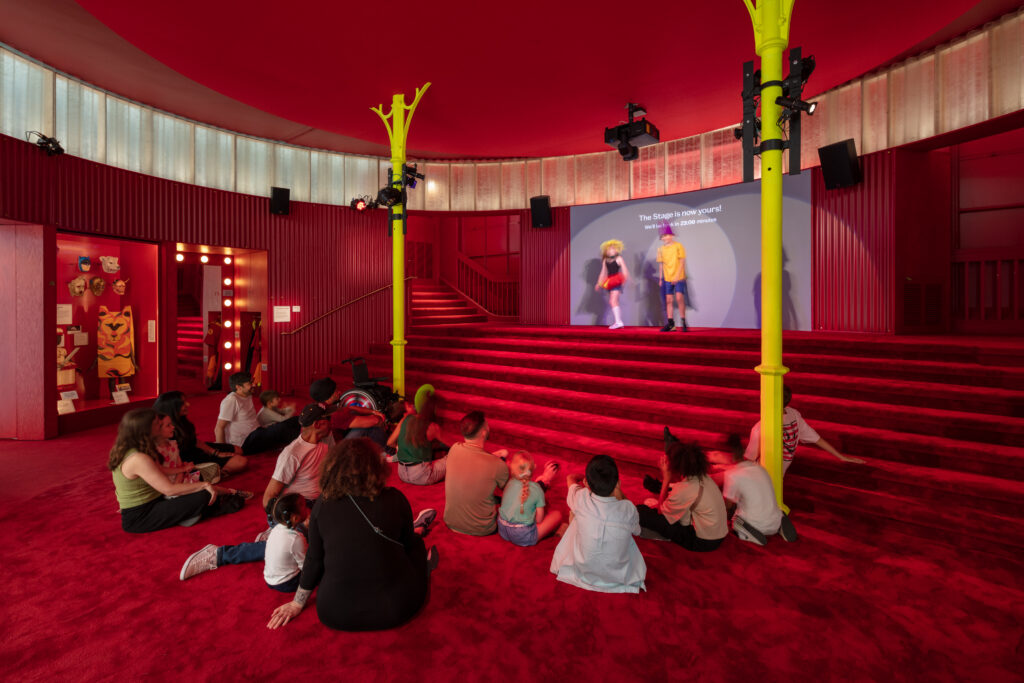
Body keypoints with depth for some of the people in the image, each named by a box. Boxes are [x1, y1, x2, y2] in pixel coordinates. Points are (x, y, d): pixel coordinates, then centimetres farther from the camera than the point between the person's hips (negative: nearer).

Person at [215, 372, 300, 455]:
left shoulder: (248, 396, 11)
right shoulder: (231, 400, -15)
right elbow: (219, 428, -16)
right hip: (245, 444, -9)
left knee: (293, 421, -4)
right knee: (282, 428, -28)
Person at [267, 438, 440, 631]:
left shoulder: (322, 506, -7)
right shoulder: (394, 499, -11)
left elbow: (314, 560, 4)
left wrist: (297, 604, 20)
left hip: (336, 615, 2)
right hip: (396, 609, -1)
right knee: (416, 542, 21)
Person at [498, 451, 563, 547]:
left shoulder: (509, 483, -5)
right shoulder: (537, 489, -12)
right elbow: (539, 519, -6)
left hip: (502, 531, 4)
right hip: (523, 538, -4)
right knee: (557, 514, 10)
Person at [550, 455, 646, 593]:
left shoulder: (581, 499, -25)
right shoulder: (629, 509, -25)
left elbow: (570, 479, 1)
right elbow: (636, 532, 1)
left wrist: (582, 478, 23)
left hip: (582, 570, 0)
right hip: (617, 576, 0)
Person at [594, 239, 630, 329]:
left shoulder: (619, 259, -1)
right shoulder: (605, 260, 14)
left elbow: (624, 270, -4)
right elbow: (603, 273, 20)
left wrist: (625, 279, -16)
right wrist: (599, 283, 19)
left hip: (616, 282, -7)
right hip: (609, 283, 7)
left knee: (613, 301, -17)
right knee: (613, 302, 8)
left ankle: (618, 322, -17)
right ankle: (618, 321, 15)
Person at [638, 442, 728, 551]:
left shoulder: (683, 490, -28)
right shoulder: (702, 476, -4)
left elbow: (661, 511, -10)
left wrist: (666, 479, -14)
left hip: (703, 542, -8)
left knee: (641, 512, -10)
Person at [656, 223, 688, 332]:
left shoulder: (678, 246, -3)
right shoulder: (661, 249, 9)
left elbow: (682, 262, -6)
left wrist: (677, 276, -14)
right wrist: (660, 278, 10)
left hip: (679, 278, -4)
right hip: (667, 279, 4)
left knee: (679, 298, -13)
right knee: (668, 300, 3)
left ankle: (683, 322, -2)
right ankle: (670, 324, 11)